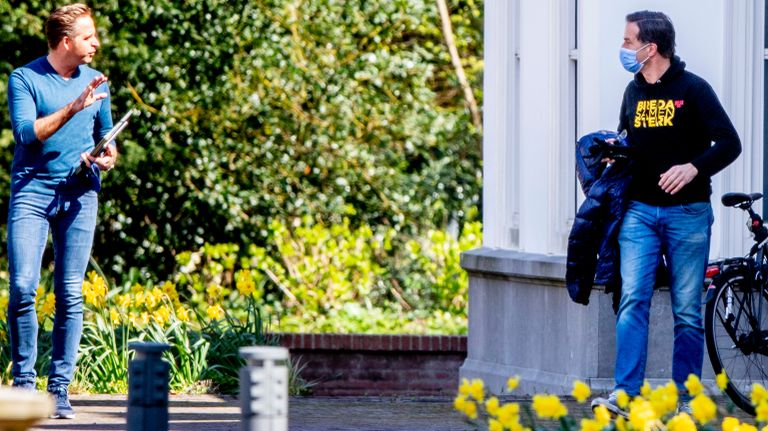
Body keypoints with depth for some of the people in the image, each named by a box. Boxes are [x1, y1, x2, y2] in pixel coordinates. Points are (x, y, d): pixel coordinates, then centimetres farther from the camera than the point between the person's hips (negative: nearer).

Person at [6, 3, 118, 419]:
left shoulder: (95, 82, 13)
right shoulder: (25, 79, -1)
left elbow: (106, 135, 24)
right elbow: (26, 132, -13)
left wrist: (107, 156, 2)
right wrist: (74, 107, -19)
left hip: (79, 195, 4)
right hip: (32, 190, -4)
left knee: (70, 295, -1)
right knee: (22, 287, -13)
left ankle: (60, 388, 4)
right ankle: (23, 381, 0)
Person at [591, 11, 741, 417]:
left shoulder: (692, 89, -6)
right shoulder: (633, 91, 11)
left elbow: (729, 144, -8)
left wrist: (694, 167, -24)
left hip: (687, 213, -4)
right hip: (640, 211, 4)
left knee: (687, 311, 1)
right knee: (633, 300, -10)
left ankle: (685, 398, 8)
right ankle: (624, 395, -16)